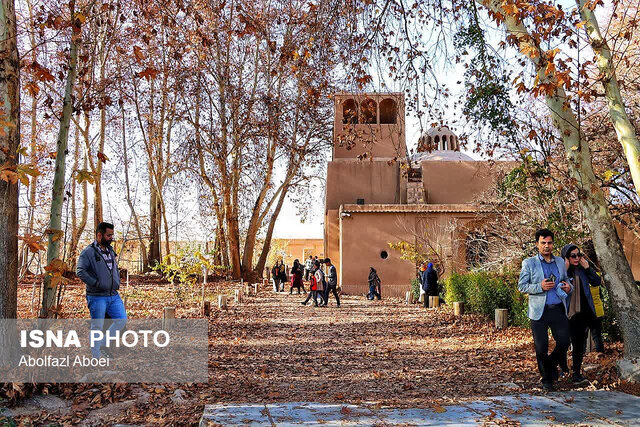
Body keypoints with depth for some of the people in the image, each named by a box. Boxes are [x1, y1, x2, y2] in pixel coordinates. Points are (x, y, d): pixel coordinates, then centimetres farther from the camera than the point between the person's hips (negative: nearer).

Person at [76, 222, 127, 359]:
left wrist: (117, 283, 12)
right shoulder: (88, 252, -10)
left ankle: (104, 343, 20)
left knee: (122, 320, 4)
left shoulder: (110, 251, 14)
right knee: (97, 326, 1)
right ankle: (96, 355, 13)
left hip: (114, 295, 7)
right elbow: (80, 271, -18)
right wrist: (96, 284, -22)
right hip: (97, 297, -7)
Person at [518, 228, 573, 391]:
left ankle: (552, 364, 28)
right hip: (539, 311, -3)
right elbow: (521, 286, -2)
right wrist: (540, 287, -17)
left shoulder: (560, 262, 14)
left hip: (558, 309, 3)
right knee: (541, 348, 2)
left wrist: (568, 286, 1)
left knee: (564, 342, -3)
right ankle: (546, 379, 20)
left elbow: (566, 280, 25)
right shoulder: (529, 263, 1)